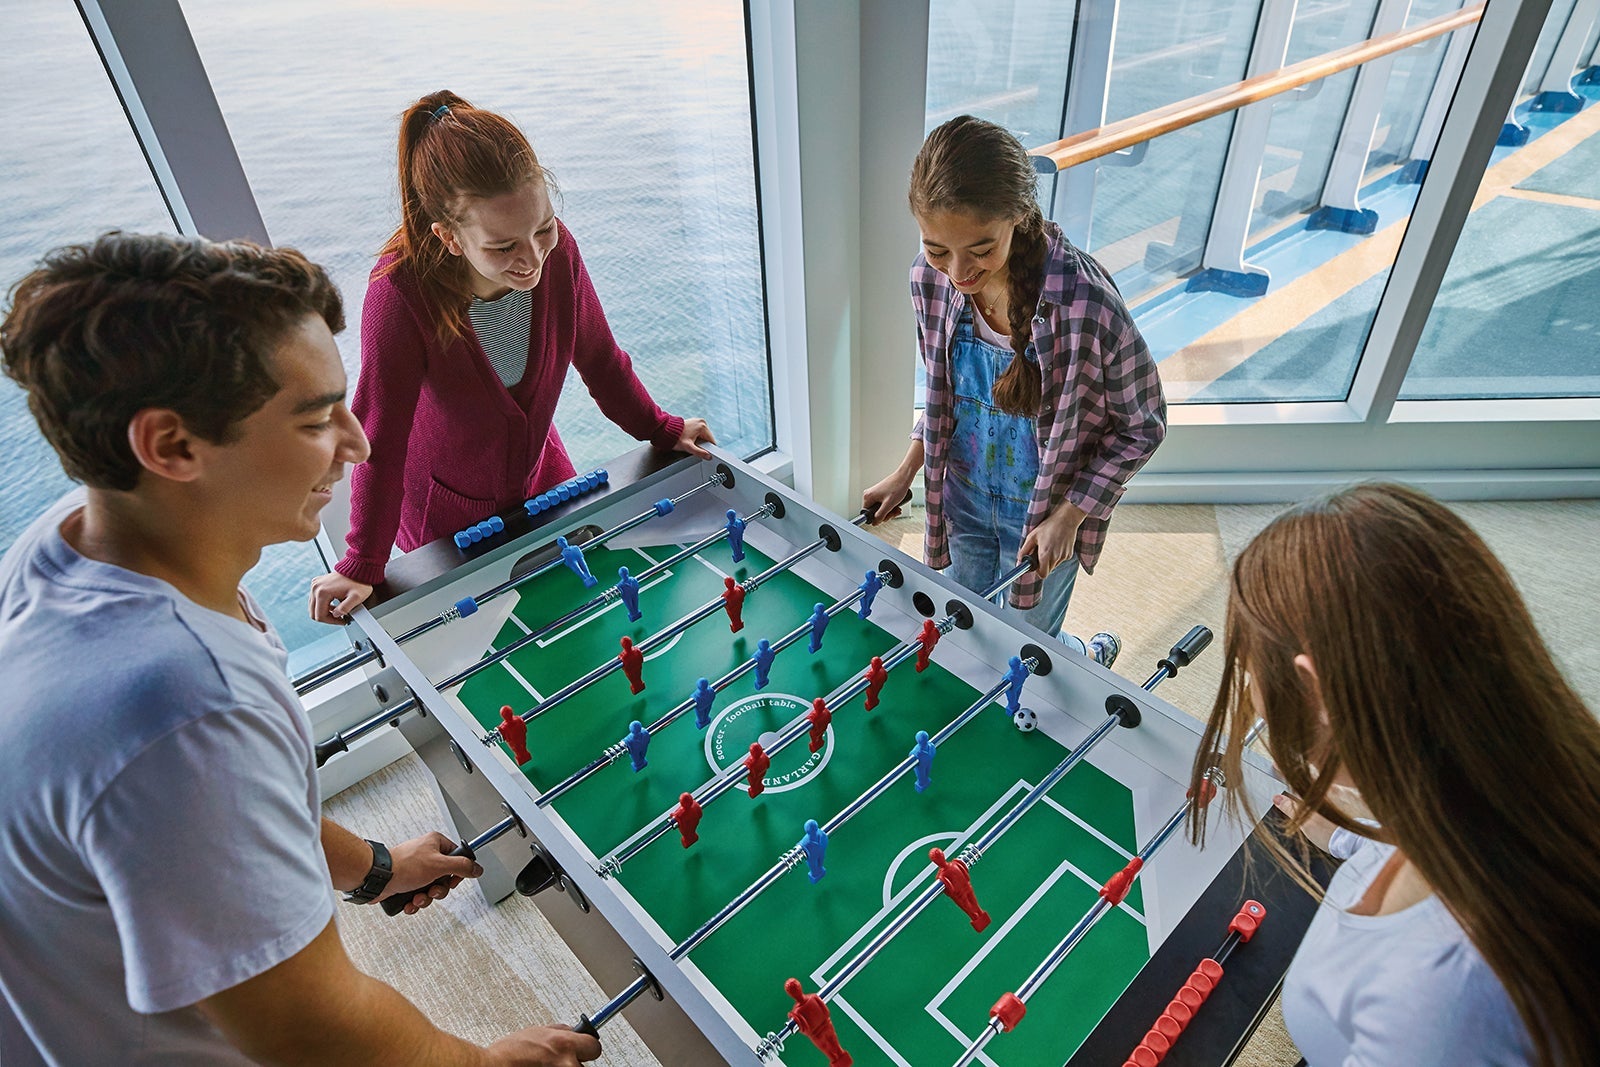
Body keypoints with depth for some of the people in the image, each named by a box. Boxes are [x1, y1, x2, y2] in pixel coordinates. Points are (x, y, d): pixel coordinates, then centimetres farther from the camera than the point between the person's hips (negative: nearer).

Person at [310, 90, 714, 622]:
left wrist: (660, 429, 5)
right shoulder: (400, 293, -35)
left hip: (542, 477, 4)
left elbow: (599, 357, -5)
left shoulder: (557, 252, -24)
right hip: (447, 510, -3)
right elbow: (379, 436, -24)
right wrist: (363, 566, -16)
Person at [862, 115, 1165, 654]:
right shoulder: (931, 278, -16)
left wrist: (1069, 515, -17)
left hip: (1043, 511, -4)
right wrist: (904, 474, 3)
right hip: (963, 496, 5)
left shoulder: (1085, 302, -31)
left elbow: (1142, 426, -15)